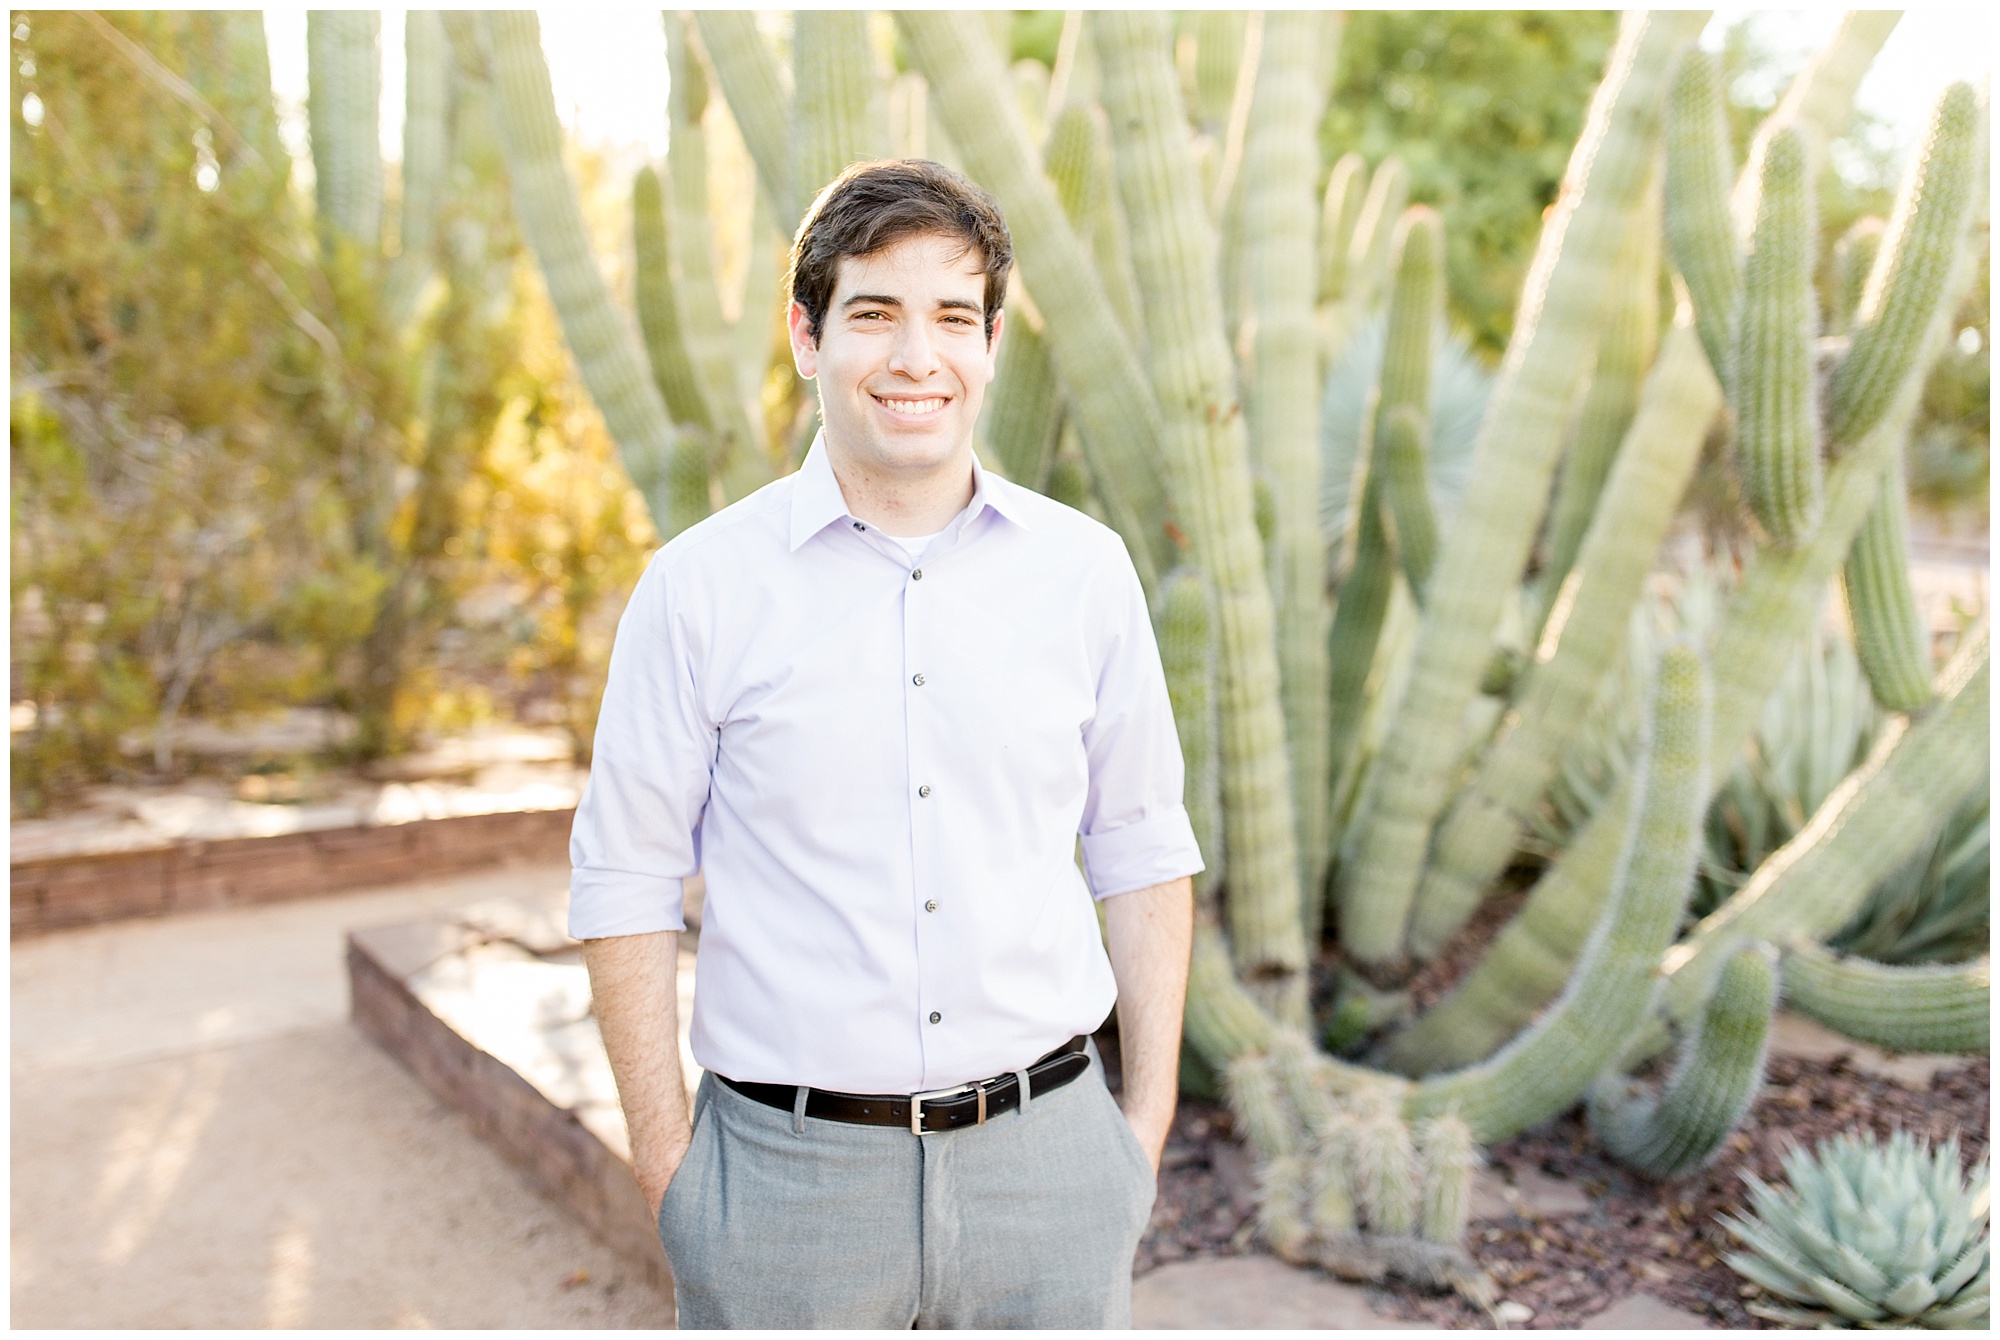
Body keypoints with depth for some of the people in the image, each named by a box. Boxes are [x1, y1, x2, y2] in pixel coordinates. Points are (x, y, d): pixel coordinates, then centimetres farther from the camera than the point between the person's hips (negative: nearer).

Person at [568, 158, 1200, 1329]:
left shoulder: (1086, 570, 0)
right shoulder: (702, 586, -5)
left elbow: (1143, 849, 7)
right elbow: (626, 881, -1)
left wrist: (1149, 1118, 5)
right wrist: (667, 1162, -3)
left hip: (1046, 1156, 2)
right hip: (788, 1176, -1)